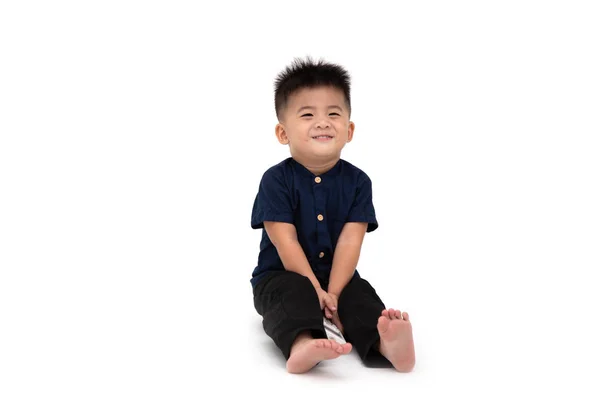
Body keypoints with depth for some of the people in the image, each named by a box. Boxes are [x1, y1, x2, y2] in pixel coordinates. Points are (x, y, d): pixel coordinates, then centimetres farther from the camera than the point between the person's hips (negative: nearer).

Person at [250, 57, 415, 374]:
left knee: (360, 295, -24)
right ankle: (301, 346, -61)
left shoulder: (357, 181, -4)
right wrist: (315, 291, -22)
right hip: (282, 275, -3)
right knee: (289, 296, -33)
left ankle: (385, 342, -52)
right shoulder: (276, 180, -11)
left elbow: (350, 241, -11)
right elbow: (286, 242, -17)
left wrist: (333, 293, -21)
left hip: (337, 276, 3)